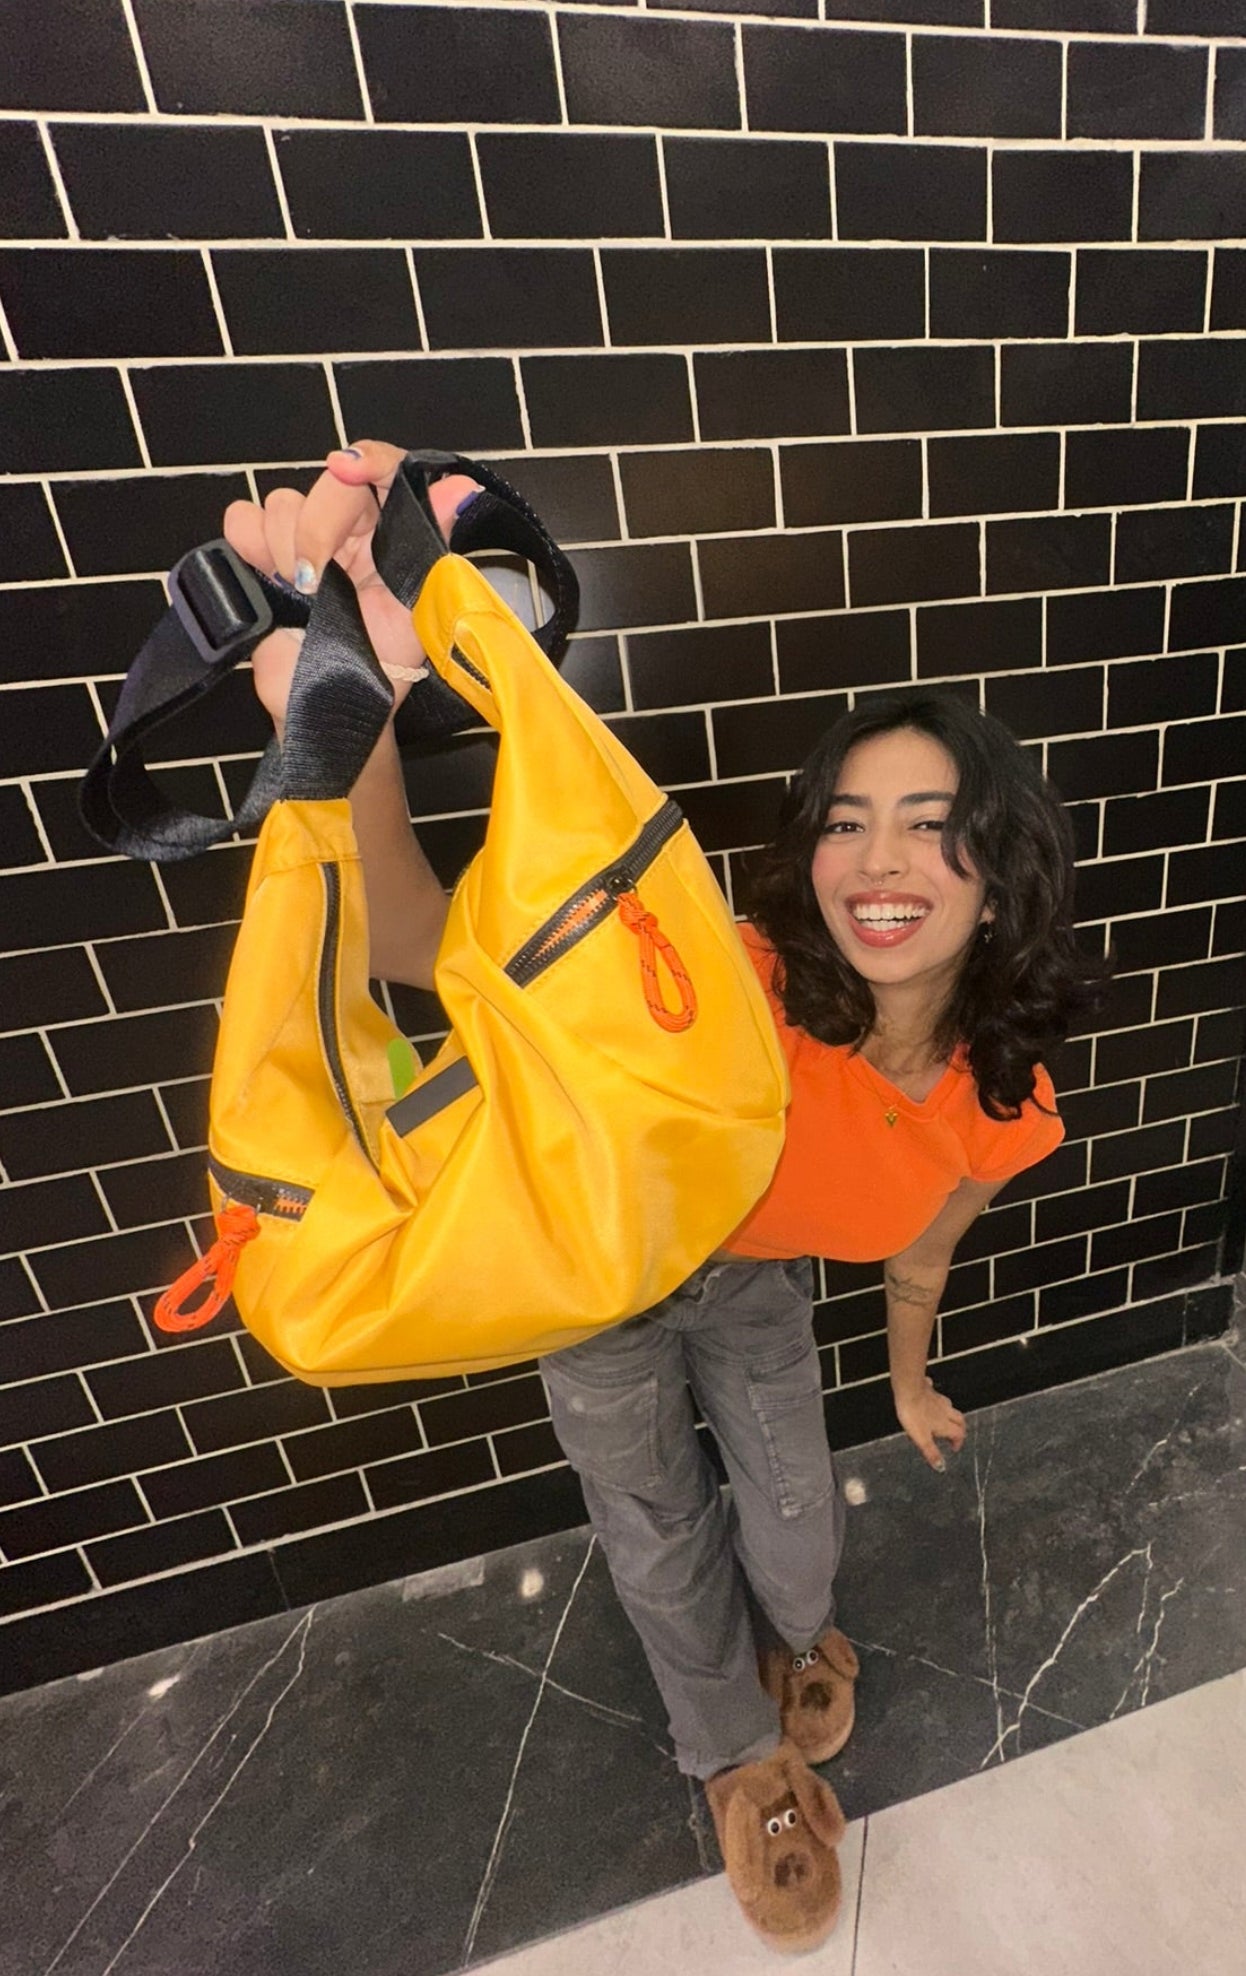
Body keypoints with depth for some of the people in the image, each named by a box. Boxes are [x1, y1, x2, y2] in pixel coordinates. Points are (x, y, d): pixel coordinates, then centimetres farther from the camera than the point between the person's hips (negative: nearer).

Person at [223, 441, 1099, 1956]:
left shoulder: (1001, 1107, -21)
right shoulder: (745, 993, -37)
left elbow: (914, 1257, -1)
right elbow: (426, 946, -44)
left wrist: (911, 1383, 18)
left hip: (755, 1282, 3)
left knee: (796, 1518, 22)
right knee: (663, 1547, 19)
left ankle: (788, 1636, 67)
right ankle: (735, 1747, 59)